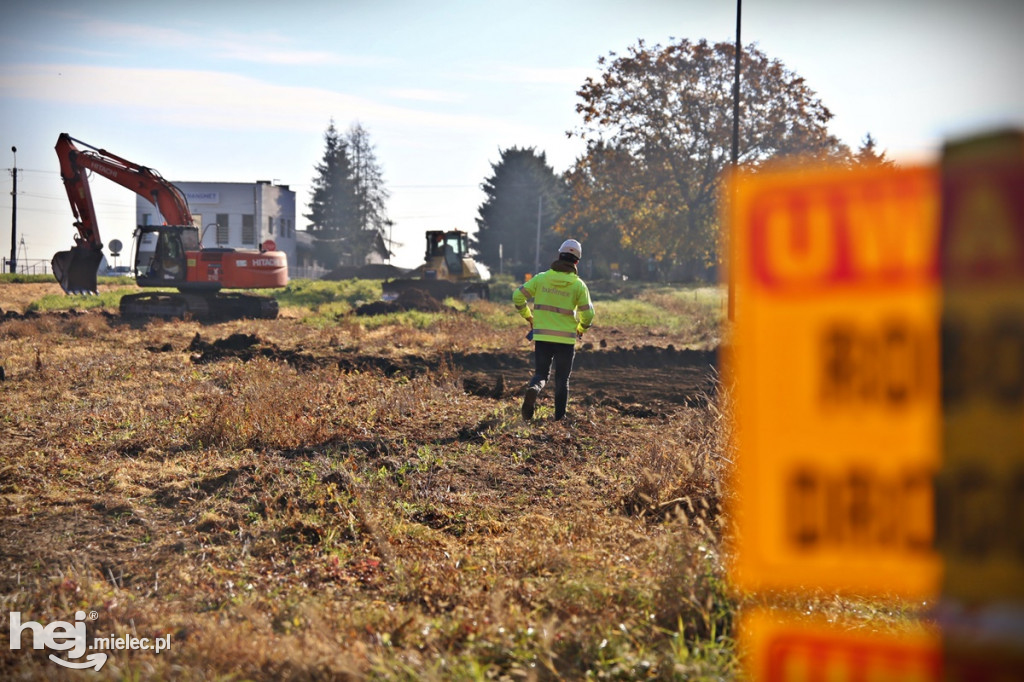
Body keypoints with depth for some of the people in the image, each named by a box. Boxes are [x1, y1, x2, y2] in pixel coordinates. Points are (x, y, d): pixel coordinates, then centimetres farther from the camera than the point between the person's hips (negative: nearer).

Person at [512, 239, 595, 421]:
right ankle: (560, 416, 12)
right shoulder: (578, 285, -5)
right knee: (562, 379, 13)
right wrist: (581, 328, 15)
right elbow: (588, 314, -6)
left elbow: (518, 296, 0)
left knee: (541, 373, 13)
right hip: (566, 338, -1)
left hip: (542, 337, 1)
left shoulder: (541, 278, 0)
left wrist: (527, 316, 15)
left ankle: (533, 389, -19)